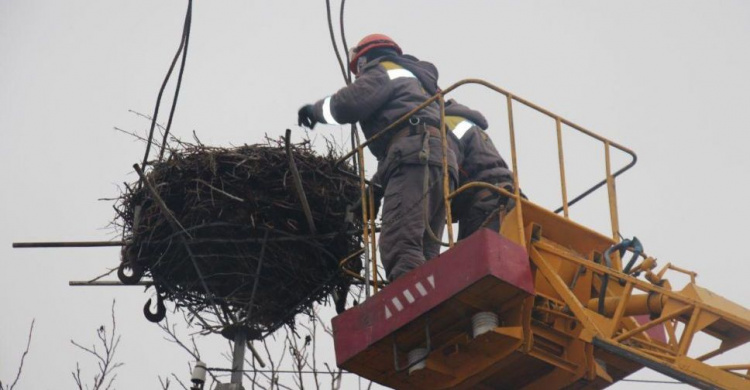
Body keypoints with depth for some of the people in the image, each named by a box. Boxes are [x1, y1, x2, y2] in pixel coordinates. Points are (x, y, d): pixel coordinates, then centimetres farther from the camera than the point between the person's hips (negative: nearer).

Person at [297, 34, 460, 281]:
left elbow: (350, 102, -2)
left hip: (416, 152, -9)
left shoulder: (382, 69, 15)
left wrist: (315, 109, 16)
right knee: (423, 256, -4)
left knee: (400, 247, -23)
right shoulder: (416, 79, 40)